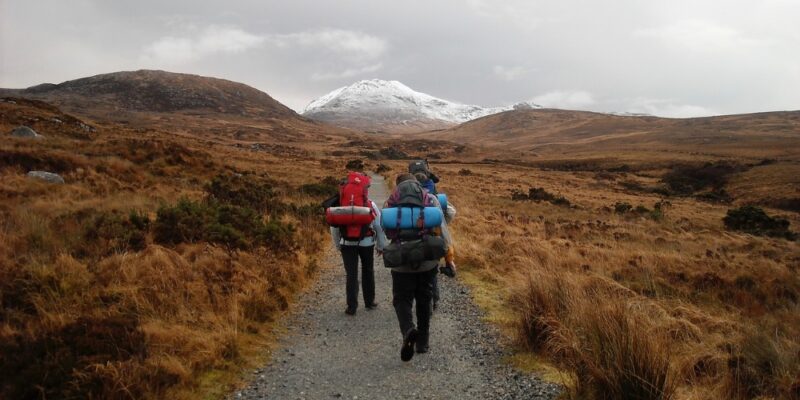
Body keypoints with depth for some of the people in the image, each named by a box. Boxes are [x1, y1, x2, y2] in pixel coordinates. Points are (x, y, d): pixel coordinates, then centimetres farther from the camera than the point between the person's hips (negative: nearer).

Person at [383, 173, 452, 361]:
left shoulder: (391, 203, 2)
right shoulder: (431, 199, 1)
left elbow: (385, 231, -3)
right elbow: (442, 228, -5)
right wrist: (448, 255, 1)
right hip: (428, 260, 2)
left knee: (402, 299, 7)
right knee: (424, 300, 17)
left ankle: (408, 330, -21)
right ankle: (423, 342, 25)